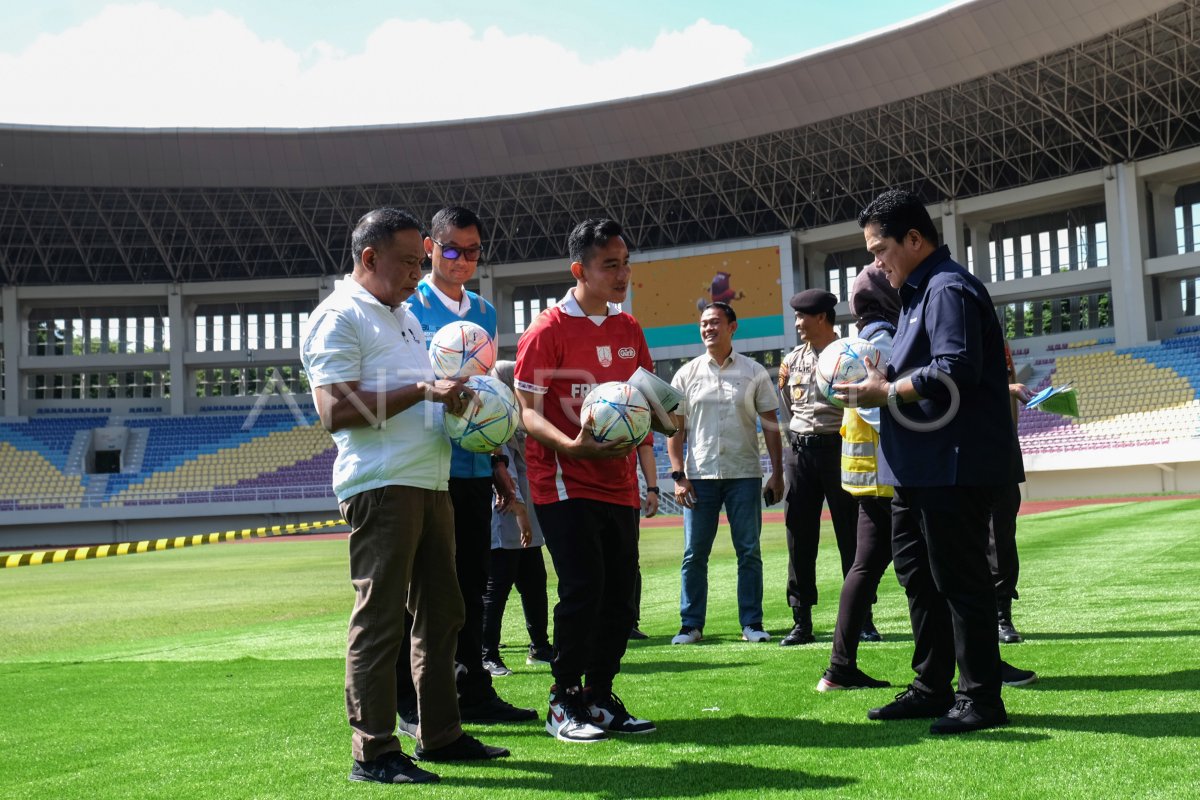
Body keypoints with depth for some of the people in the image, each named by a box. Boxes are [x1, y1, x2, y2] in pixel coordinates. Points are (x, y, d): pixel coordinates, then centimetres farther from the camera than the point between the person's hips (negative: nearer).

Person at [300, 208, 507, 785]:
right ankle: (373, 753, 3)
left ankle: (440, 734, 25)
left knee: (441, 613, 14)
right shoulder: (338, 318, -8)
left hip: (429, 481, 9)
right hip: (380, 487, -9)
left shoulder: (403, 314, 21)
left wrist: (451, 399, 10)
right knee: (380, 619, -5)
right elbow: (335, 411, -18)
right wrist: (422, 391, -18)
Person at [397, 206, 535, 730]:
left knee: (472, 584, 12)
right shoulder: (409, 307, -4)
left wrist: (498, 460, 18)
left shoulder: (485, 313, 15)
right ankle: (410, 702, 10)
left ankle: (474, 692, 22)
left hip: (473, 468, 6)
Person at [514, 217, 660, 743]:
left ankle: (600, 697, 21)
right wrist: (573, 446, -28)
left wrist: (649, 480, 13)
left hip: (618, 486, 6)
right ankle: (564, 703, 5)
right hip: (565, 484, -6)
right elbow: (528, 413, -11)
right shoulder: (548, 330, -7)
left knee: (622, 595, 7)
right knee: (583, 589, -11)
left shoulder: (629, 330, 12)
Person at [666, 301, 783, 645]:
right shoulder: (687, 374, 6)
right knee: (694, 554, 2)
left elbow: (770, 424, 6)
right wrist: (678, 475, -3)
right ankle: (691, 625, 11)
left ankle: (752, 623, 12)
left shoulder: (753, 372, 5)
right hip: (700, 475, 0)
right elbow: (675, 428, 6)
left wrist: (777, 473, 0)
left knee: (749, 552, 3)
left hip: (744, 474, 0)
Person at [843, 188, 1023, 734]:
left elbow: (955, 372, -25)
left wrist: (885, 393, -15)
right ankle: (932, 687, 26)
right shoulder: (919, 293, 18)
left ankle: (981, 698, 7)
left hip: (953, 468, -11)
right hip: (920, 465, 11)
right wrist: (882, 381, 7)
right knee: (917, 572, 16)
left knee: (959, 579, -4)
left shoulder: (948, 289, -14)